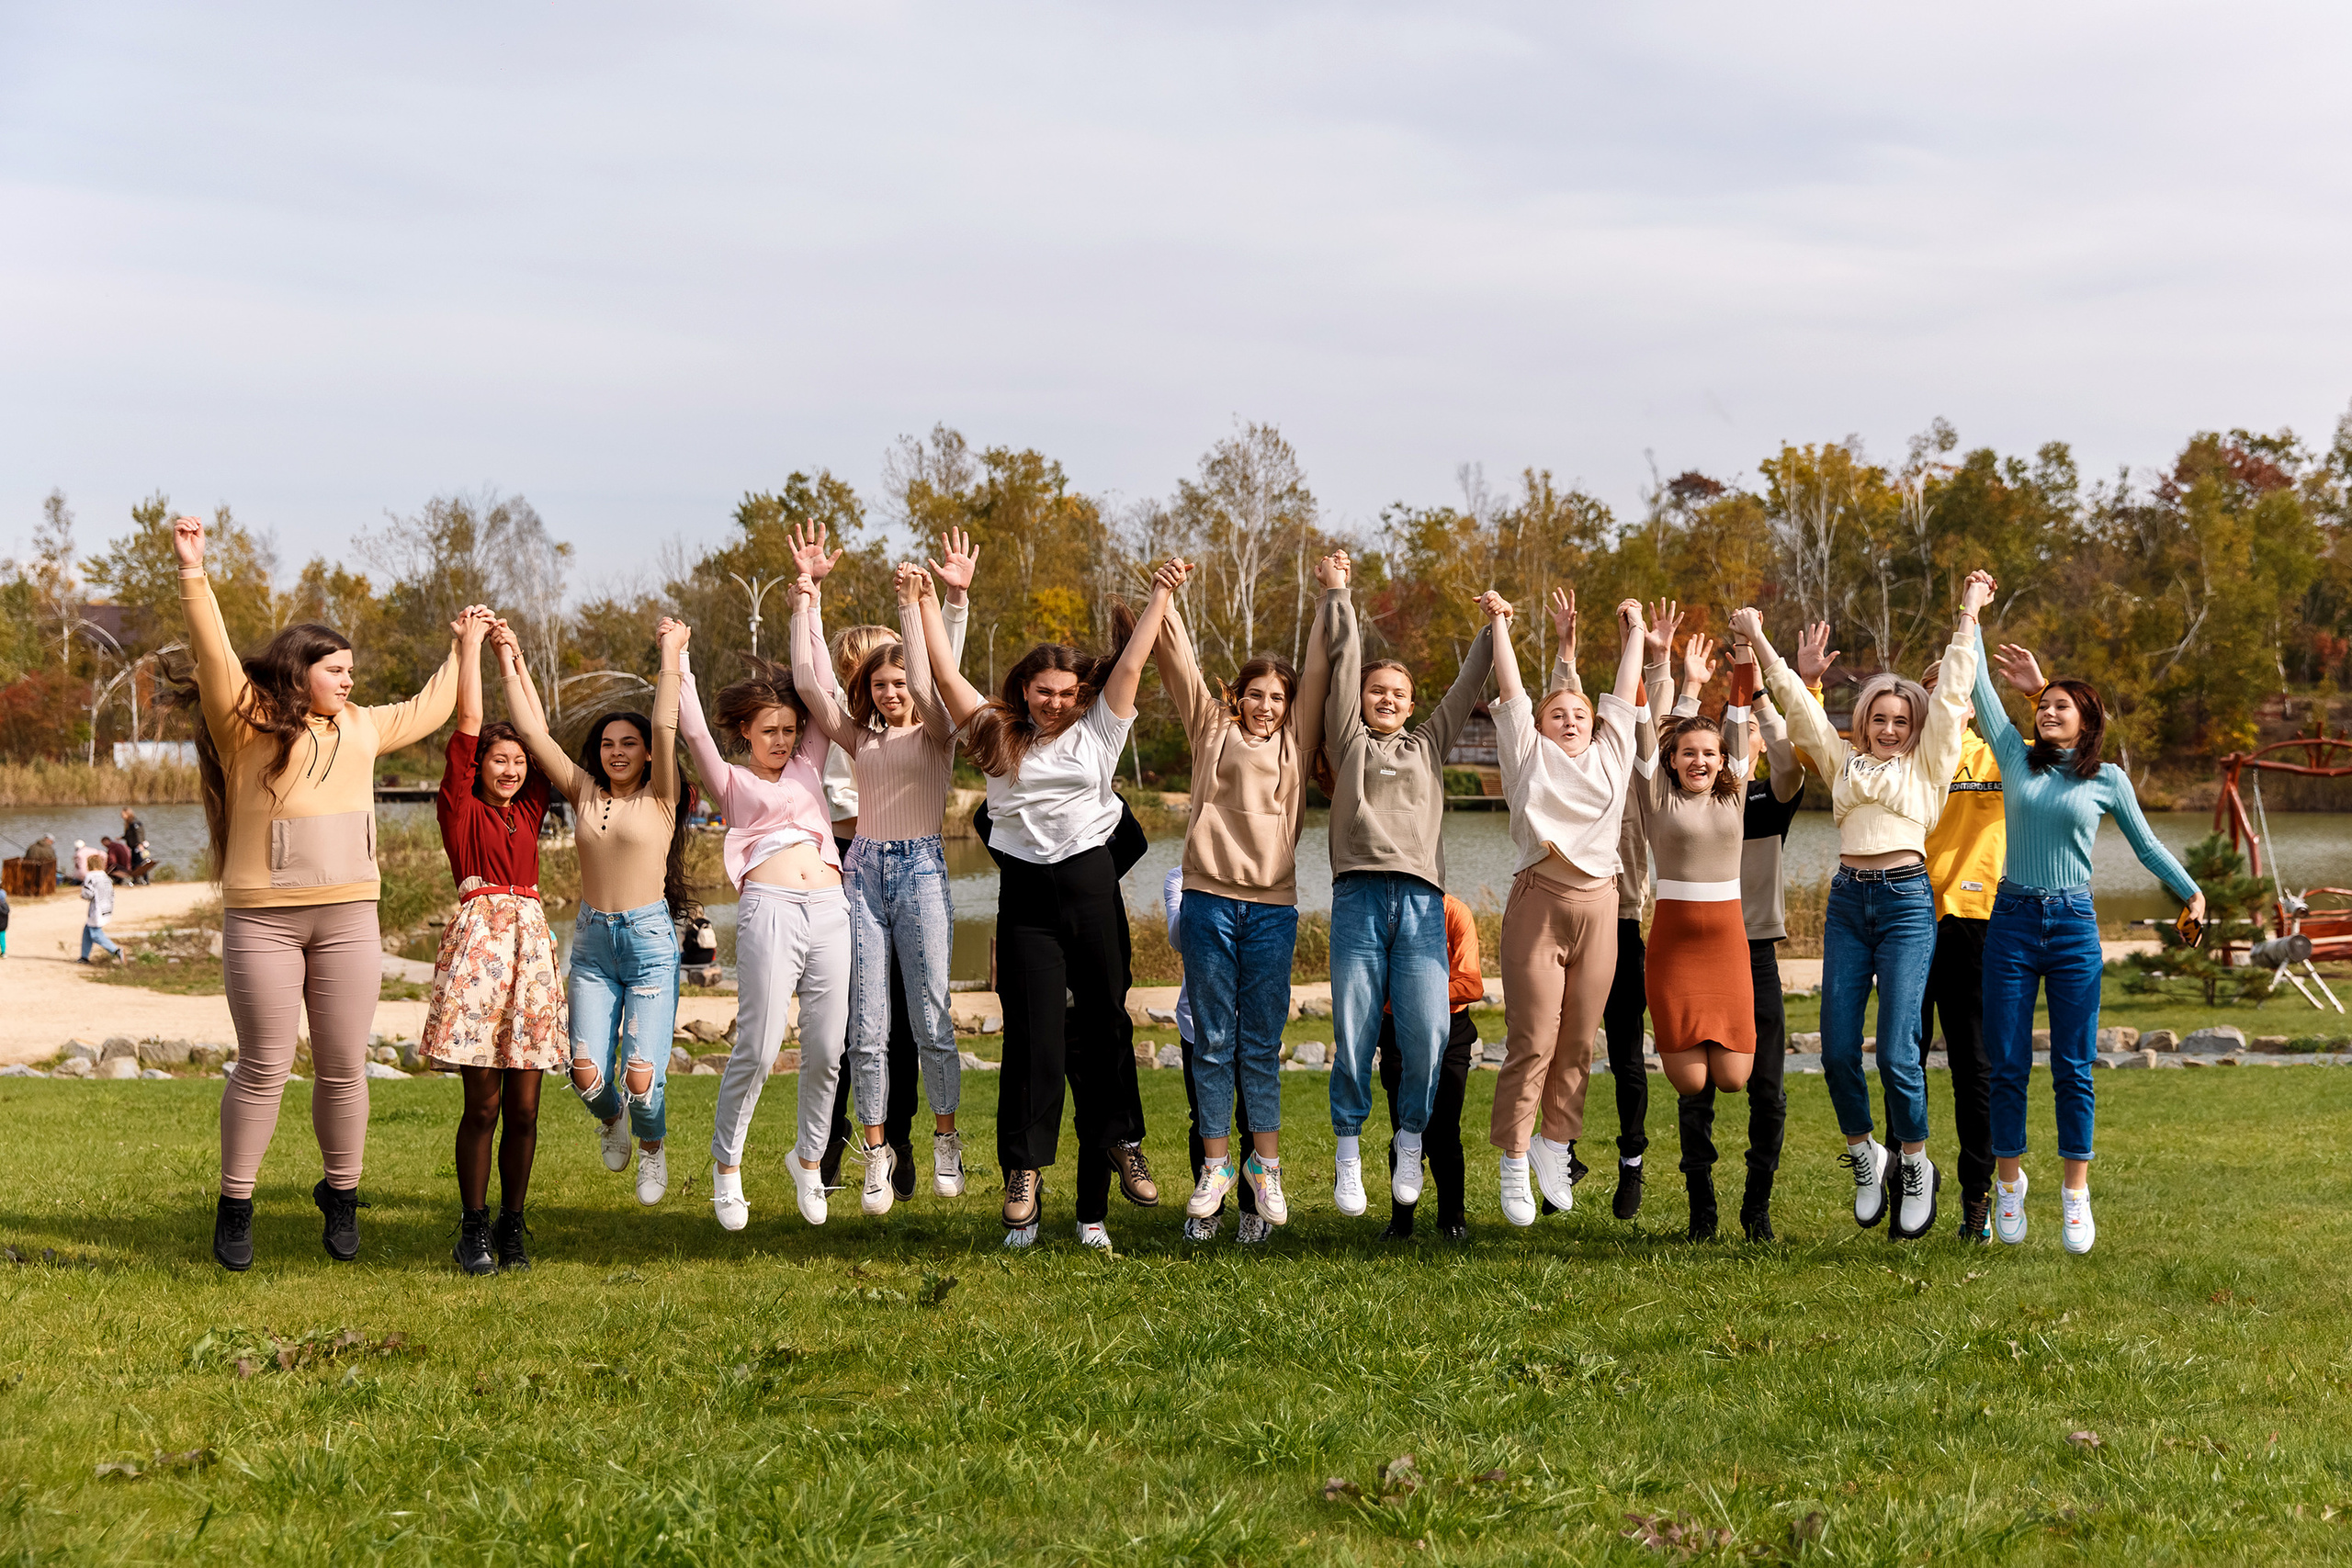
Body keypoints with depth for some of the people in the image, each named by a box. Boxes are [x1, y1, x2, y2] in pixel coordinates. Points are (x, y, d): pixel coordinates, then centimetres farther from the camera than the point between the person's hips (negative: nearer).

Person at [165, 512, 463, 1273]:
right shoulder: (247, 723, 1)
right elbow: (214, 656, -13)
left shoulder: (360, 727, 17)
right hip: (261, 919, -4)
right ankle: (235, 1205, 10)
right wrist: (193, 574, -24)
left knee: (343, 1067, 6)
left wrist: (460, 648, 39)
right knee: (264, 1066, -1)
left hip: (348, 916, 4)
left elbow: (427, 711, 32)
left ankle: (341, 1195, 20)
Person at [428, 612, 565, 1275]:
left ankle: (512, 1227, 12)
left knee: (524, 1106, 4)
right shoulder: (460, 808, 3)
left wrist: (513, 659, 20)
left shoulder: (529, 809, 16)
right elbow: (469, 723, 0)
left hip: (531, 942, 5)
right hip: (479, 939, -5)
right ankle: (474, 1230, 5)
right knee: (483, 1103, -4)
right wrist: (472, 640, 4)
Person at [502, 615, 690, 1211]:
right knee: (587, 1073, -8)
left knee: (641, 1076, -11)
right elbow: (533, 732, 5)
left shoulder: (659, 798, 1)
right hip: (592, 941, 3)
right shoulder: (584, 793, 9)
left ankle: (652, 1146, 23)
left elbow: (664, 728, -13)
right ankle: (612, 1120, 29)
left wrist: (671, 653, -10)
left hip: (650, 939, -3)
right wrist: (511, 664, 2)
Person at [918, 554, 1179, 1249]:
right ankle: (1024, 1174, -5)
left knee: (1102, 1028, 7)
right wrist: (928, 601, 7)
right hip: (1025, 897, 0)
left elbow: (1131, 663, 6)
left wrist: (1161, 595, 7)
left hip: (1090, 886, 0)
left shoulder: (1098, 731, 8)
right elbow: (946, 673, 7)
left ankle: (1120, 1142, 22)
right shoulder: (998, 736, 9)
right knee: (1033, 1038, -5)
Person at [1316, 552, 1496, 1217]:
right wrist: (1337, 593, 18)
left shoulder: (1429, 745, 24)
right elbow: (1344, 659, 15)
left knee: (1427, 1035, -8)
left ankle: (1410, 1145, 10)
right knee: (1354, 1035, -4)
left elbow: (1468, 682, 26)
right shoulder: (1349, 740, 17)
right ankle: (1349, 1155, 8)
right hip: (1359, 895, -2)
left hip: (1422, 900, 2)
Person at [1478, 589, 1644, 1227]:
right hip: (1539, 901, -3)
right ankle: (1514, 1162, 2)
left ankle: (1556, 1143, 19)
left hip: (1599, 903, 3)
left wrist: (1634, 631, 30)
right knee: (1533, 1040, -6)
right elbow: (1511, 688, 10)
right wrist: (1498, 623, 13)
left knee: (1579, 1041, 4)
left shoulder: (1611, 755, 18)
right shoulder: (1529, 754, 11)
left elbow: (1625, 692, 23)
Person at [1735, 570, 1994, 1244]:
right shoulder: (1843, 759, 18)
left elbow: (1951, 695, 6)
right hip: (1847, 901, 3)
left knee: (1896, 1050, -9)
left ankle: (1917, 1166, 12)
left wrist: (1967, 617, 8)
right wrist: (1759, 641, 16)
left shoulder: (1928, 763, 11)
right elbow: (1797, 703, 18)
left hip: (1907, 899, -3)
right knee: (1837, 1049, -2)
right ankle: (1863, 1155, 21)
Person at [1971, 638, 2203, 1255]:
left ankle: (2076, 1193, 9)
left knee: (2073, 1067, 1)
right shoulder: (2016, 758, 6)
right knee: (2007, 1063, 3)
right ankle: (2008, 1182, 17)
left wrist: (2191, 891, 16)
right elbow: (1978, 684, 4)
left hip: (2073, 926, -1)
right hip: (2012, 921, 1)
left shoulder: (2107, 780, 5)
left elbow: (2145, 843, 17)